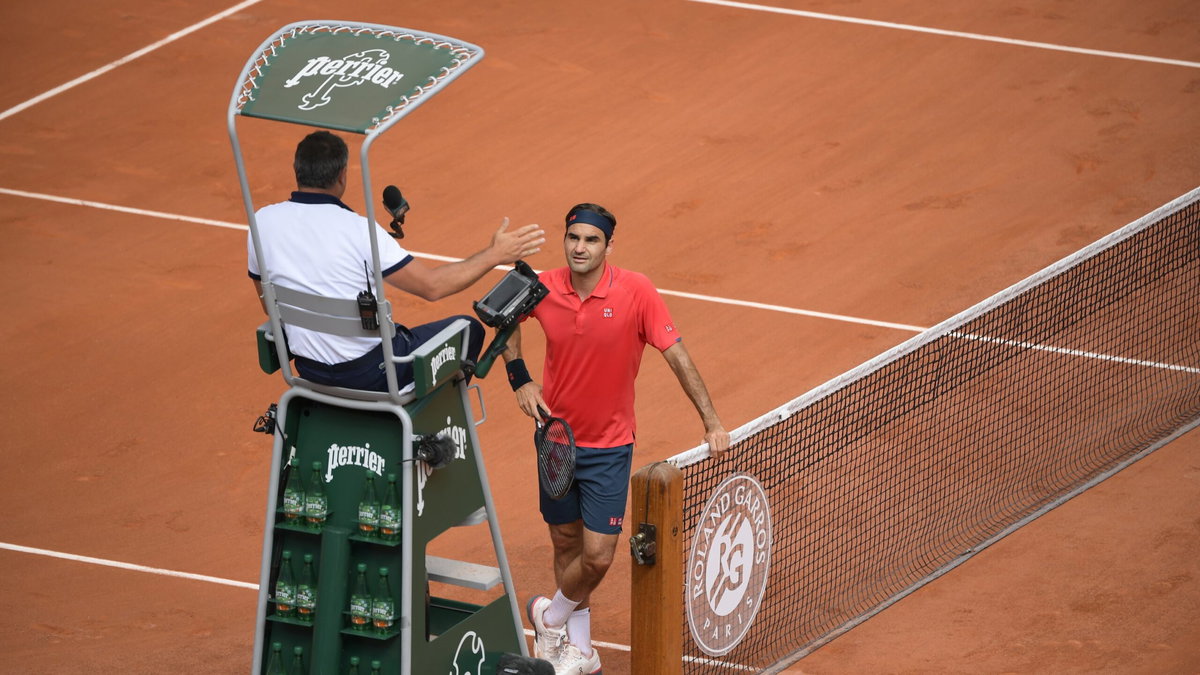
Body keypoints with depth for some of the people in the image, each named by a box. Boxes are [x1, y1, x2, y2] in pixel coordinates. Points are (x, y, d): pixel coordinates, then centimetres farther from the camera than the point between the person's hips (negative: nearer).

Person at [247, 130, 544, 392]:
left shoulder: (263, 221, -7)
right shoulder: (358, 230, -22)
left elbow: (270, 307, 5)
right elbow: (431, 286, -17)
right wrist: (494, 255, -7)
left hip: (308, 370, 6)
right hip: (369, 371, -6)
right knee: (468, 330, 16)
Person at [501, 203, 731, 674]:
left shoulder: (636, 291, -18)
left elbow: (677, 356, -15)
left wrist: (712, 423, -18)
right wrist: (519, 379, 0)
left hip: (608, 447, -3)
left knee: (597, 557, -7)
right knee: (566, 543, 13)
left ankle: (551, 614, 22)